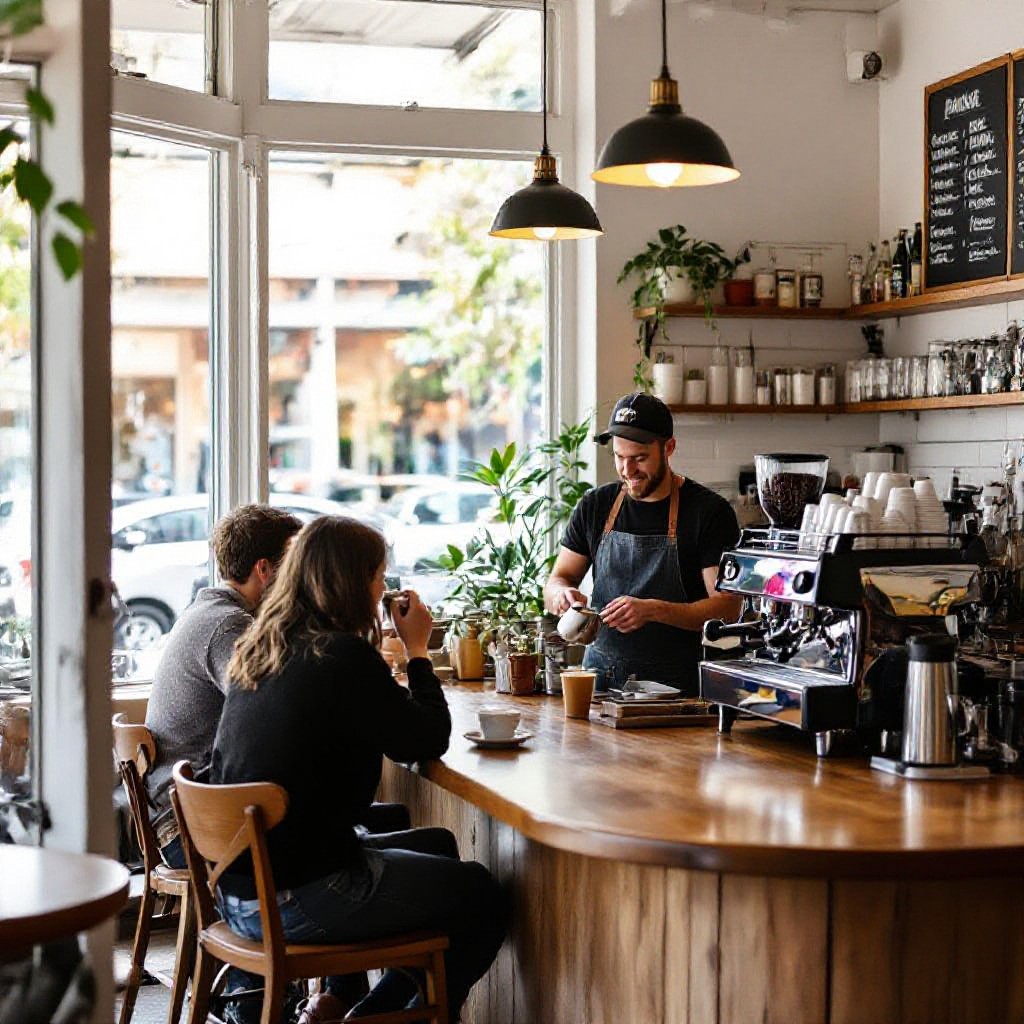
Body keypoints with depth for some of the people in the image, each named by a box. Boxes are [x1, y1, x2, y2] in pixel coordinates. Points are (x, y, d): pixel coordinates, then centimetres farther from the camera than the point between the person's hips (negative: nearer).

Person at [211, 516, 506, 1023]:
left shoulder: (258, 652, 8)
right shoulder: (345, 656, -18)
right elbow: (428, 740, -10)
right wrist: (417, 649, 1)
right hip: (294, 900, -9)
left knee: (436, 845, 27)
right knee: (482, 897, 8)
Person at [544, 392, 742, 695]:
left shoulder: (710, 511, -3)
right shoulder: (595, 506, 10)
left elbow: (727, 607, -8)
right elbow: (557, 580, 16)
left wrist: (653, 610, -22)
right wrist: (562, 594, -8)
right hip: (599, 676, 3)